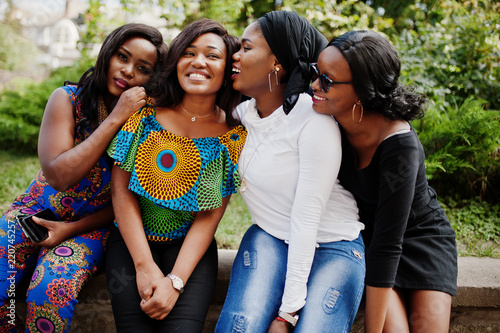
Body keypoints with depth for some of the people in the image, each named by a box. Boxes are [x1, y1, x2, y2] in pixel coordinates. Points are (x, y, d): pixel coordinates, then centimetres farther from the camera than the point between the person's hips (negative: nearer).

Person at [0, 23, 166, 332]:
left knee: (50, 296, -28)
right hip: (35, 213, 2)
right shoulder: (67, 99, -8)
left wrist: (72, 228, -14)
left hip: (89, 225, -1)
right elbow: (58, 176, -20)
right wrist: (115, 118, -23)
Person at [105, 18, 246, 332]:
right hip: (132, 240, 1)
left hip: (191, 247, 0)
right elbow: (121, 189, -6)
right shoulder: (146, 112, -5)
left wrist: (175, 280, -16)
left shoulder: (234, 135, -6)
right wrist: (145, 266, -13)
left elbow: (210, 216, -6)